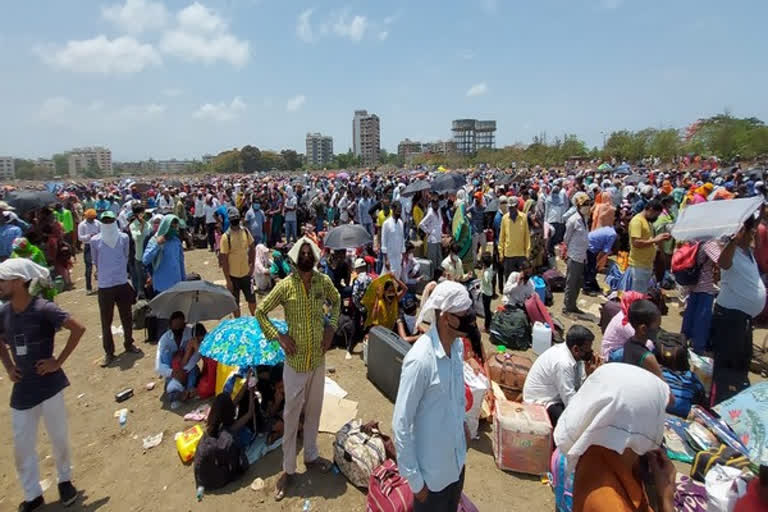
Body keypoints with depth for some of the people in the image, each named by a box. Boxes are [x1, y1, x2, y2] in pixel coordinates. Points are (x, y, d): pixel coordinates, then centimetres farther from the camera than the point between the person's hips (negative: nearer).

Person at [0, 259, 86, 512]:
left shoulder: (43, 309, -18)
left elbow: (78, 328, -20)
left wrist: (58, 361, -16)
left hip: (49, 384, -5)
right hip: (22, 389, 5)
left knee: (59, 438, 10)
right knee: (22, 446, 12)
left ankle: (65, 480, 34)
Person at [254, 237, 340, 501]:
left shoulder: (324, 281, -5)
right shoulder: (285, 285, -14)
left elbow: (336, 301, 14)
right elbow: (260, 311, -5)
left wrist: (331, 327, 1)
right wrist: (278, 336, -13)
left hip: (318, 359, 3)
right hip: (295, 361, -3)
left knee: (314, 410, 19)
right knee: (292, 414, 9)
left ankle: (311, 455, 41)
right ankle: (288, 469, 26)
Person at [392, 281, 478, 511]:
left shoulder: (457, 345, -8)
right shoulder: (420, 360, -31)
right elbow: (401, 424, -23)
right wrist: (414, 478, -17)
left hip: (456, 458, 7)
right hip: (432, 468, -7)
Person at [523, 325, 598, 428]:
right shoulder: (563, 363, -30)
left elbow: (579, 385, -3)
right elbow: (571, 403, -26)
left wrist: (588, 375, -18)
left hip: (555, 397, 9)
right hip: (541, 404, -9)